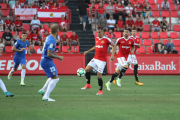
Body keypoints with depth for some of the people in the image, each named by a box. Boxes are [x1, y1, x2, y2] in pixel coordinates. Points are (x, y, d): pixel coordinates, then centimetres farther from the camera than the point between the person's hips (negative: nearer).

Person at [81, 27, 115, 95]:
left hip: (102, 60, -6)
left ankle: (100, 91, 8)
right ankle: (88, 85, 9)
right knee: (87, 69, -6)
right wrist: (88, 51, 22)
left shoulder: (106, 39, -8)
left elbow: (114, 46, -3)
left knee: (99, 76, -7)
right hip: (95, 59, 6)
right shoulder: (96, 39, 11)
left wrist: (112, 55, -13)